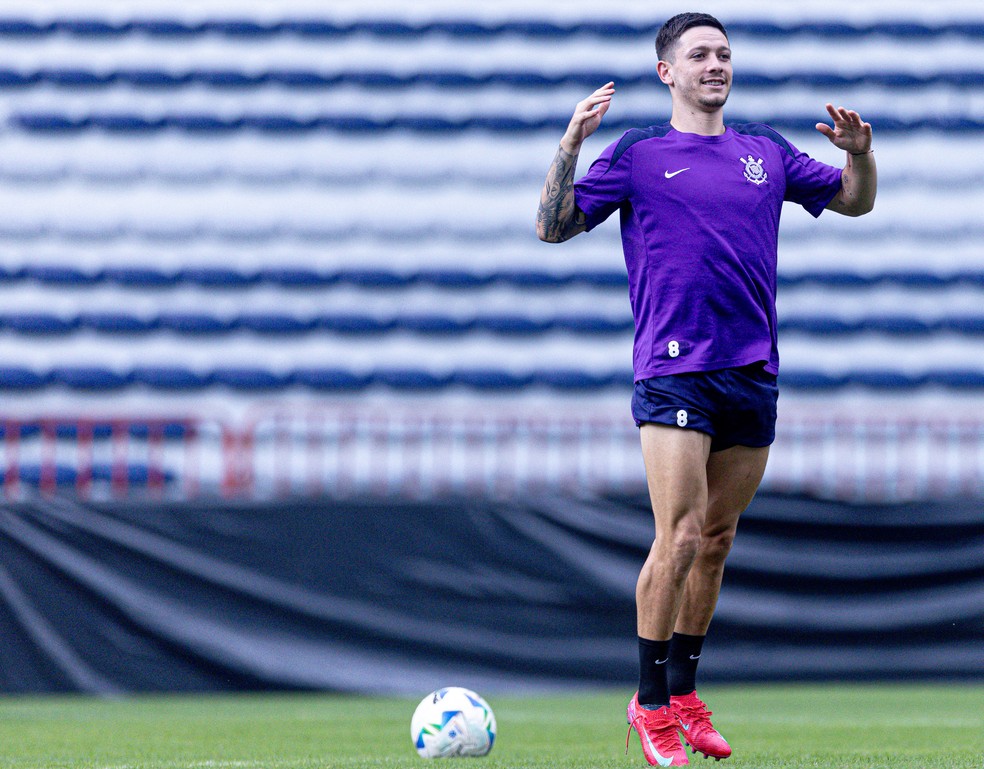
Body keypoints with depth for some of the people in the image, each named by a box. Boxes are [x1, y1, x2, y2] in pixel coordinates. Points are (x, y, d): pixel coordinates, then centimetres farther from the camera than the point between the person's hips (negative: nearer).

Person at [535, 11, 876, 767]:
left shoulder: (766, 152, 15)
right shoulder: (638, 154, 4)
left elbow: (853, 201, 23)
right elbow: (554, 226, 2)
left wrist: (860, 153, 2)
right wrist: (570, 145, -12)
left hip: (753, 374, 5)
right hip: (673, 371, -4)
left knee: (716, 542, 9)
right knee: (680, 537, -14)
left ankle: (685, 692, 20)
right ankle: (650, 703, -3)